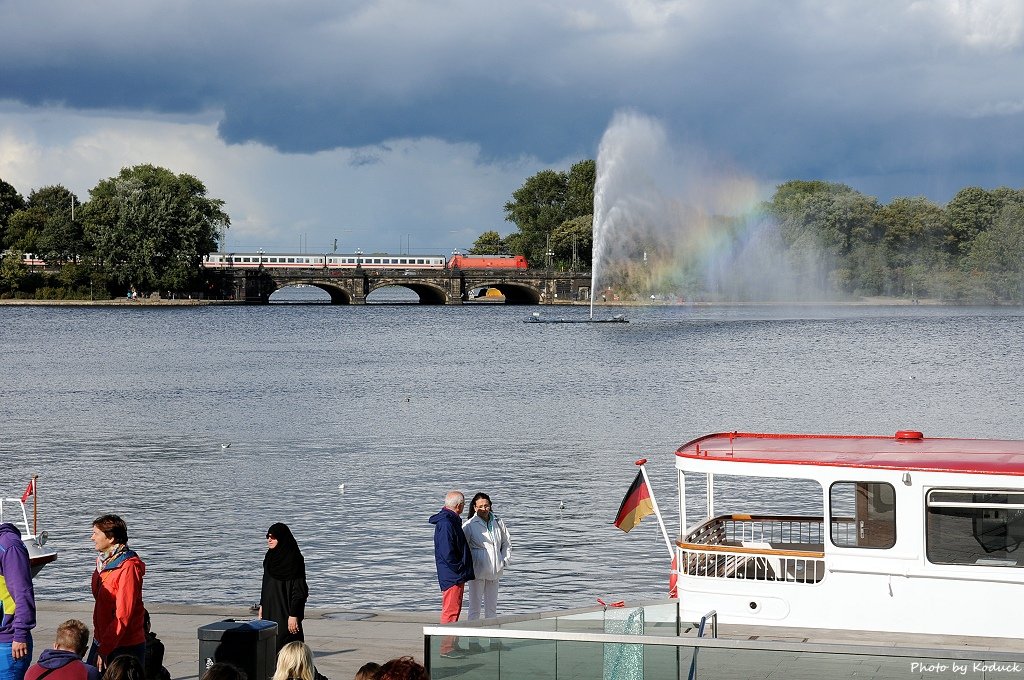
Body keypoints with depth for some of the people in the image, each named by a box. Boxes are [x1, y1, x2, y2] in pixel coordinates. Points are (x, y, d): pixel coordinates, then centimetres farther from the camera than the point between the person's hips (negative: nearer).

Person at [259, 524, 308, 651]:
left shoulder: (294, 560, -14)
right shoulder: (270, 557, 9)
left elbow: (299, 590, -17)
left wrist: (294, 615, -20)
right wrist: (262, 606, 18)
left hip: (285, 612, -8)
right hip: (270, 610, 8)